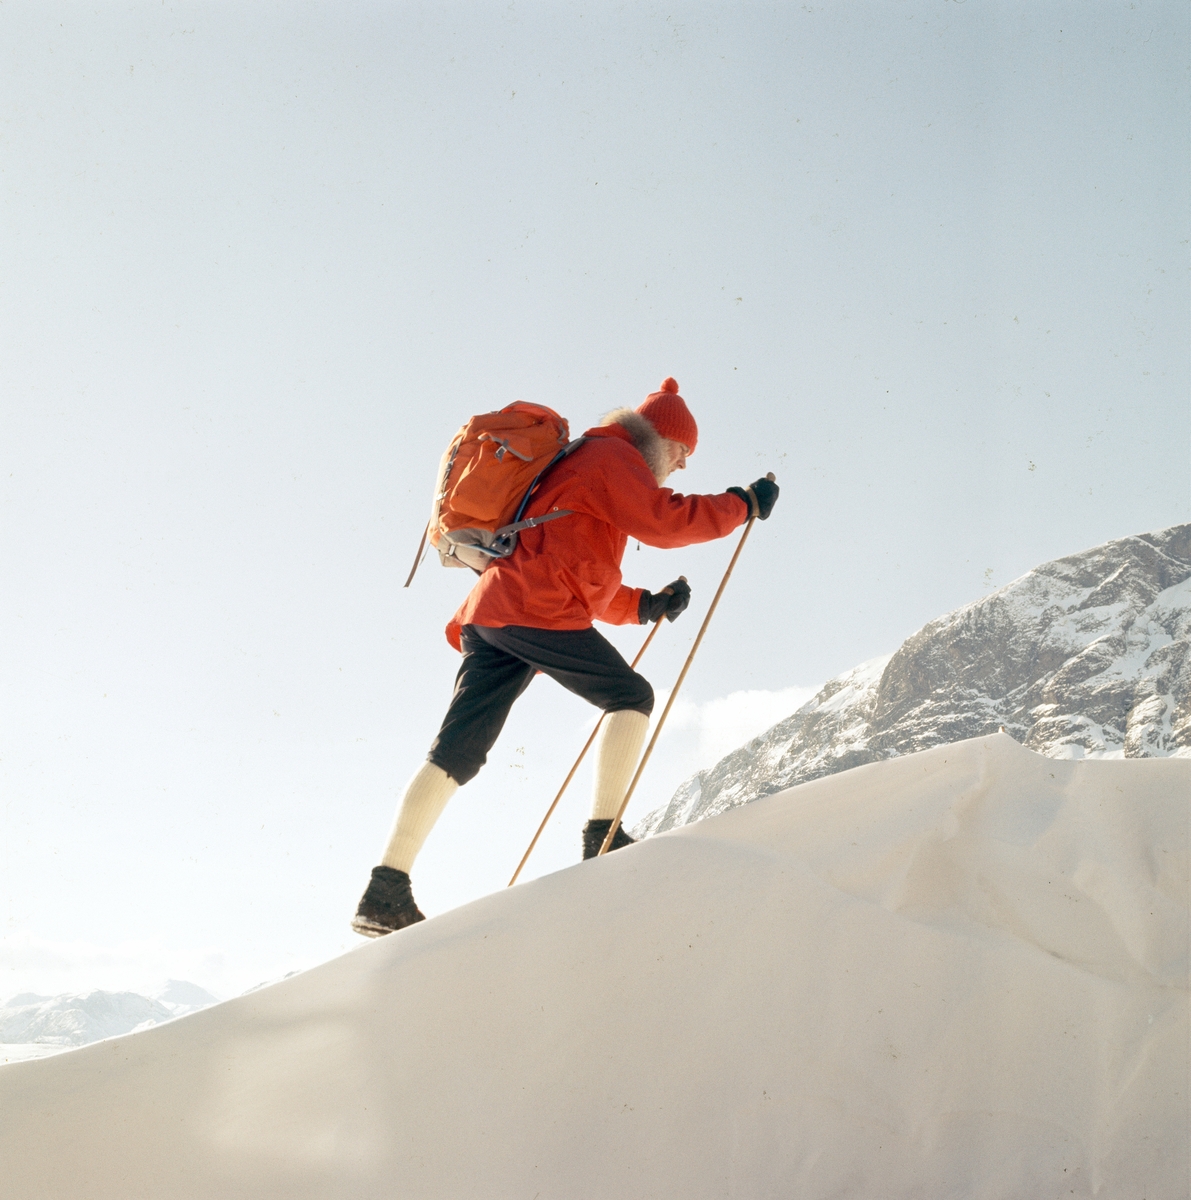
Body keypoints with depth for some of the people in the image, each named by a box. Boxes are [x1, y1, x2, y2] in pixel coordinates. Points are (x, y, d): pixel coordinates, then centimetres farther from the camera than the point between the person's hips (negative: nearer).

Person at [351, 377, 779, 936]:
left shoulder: (578, 465, 35)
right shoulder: (613, 456, 5)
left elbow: (584, 581, 37)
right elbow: (665, 522, -9)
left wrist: (645, 605, 27)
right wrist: (744, 504, 2)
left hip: (489, 614, 9)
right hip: (536, 613, -9)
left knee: (457, 754, 2)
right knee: (632, 697, 5)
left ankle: (385, 891, -3)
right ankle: (603, 834, -2)